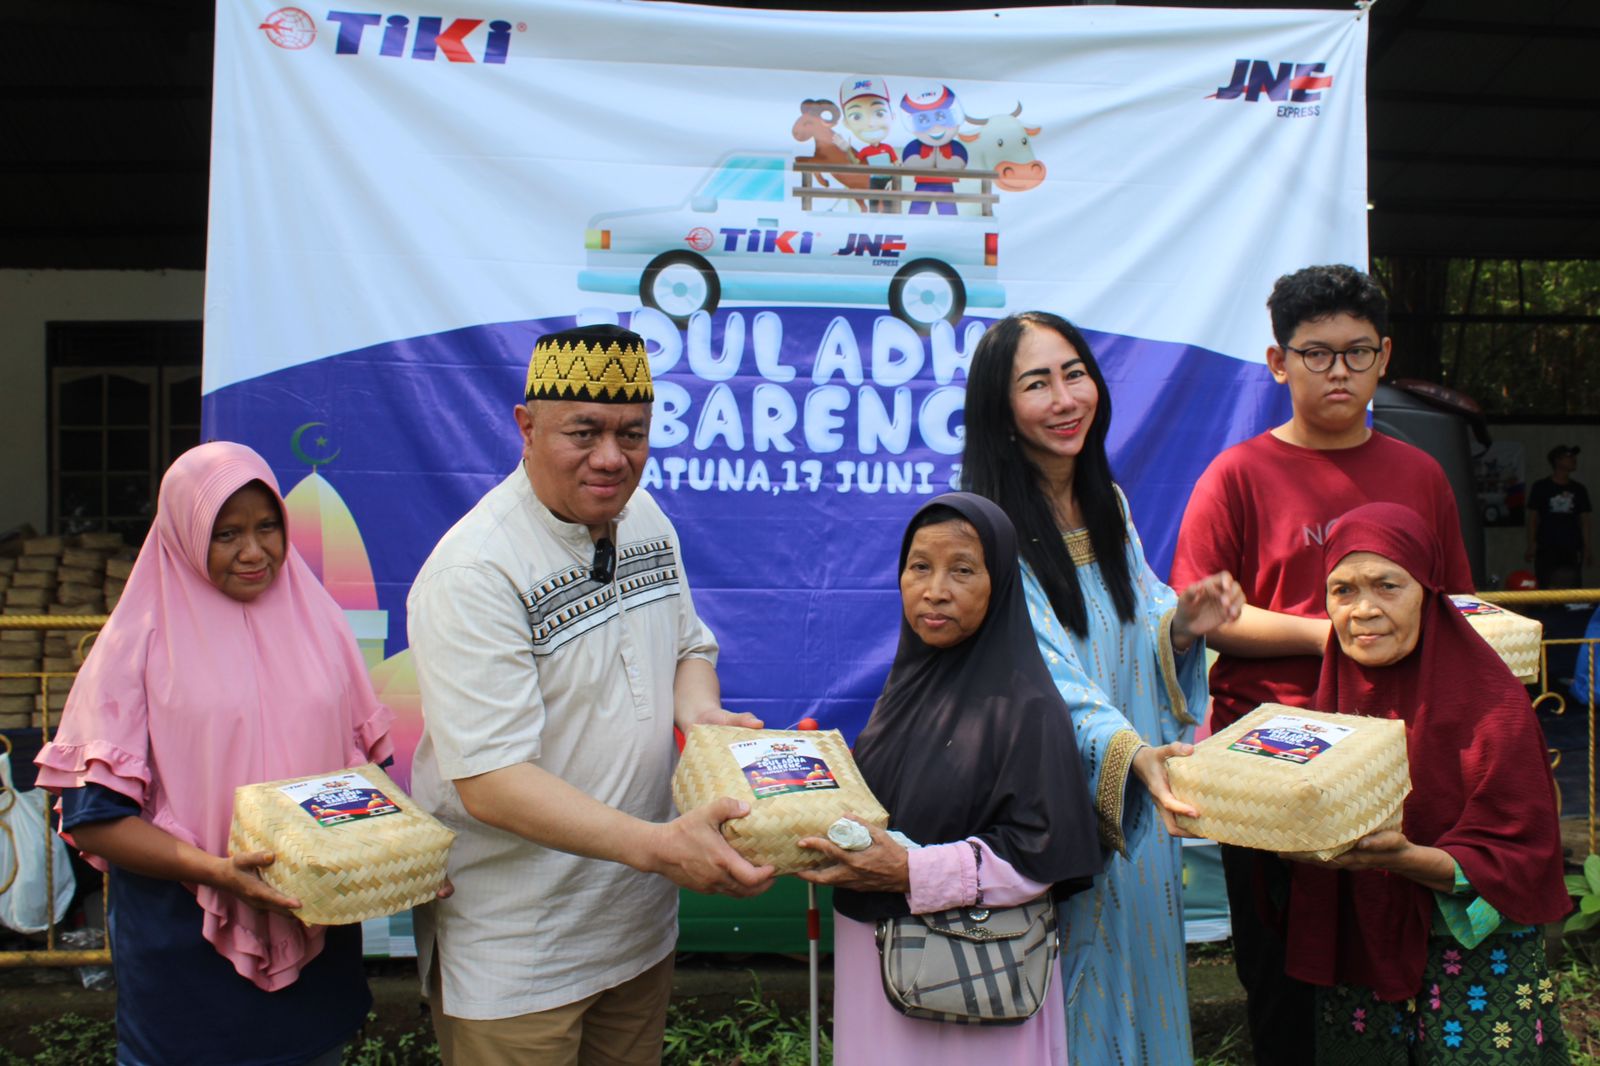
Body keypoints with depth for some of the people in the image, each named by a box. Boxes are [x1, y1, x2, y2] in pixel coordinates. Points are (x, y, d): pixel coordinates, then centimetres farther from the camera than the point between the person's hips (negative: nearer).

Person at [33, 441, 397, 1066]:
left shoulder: (318, 621, 5)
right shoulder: (139, 642, -6)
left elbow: (367, 760, 10)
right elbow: (91, 816, -10)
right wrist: (214, 870, -23)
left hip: (318, 935, 3)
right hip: (187, 953, -3)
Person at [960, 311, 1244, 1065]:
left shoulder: (1108, 505, 6)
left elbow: (1136, 638, 10)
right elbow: (1041, 672, -27)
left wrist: (1183, 624, -12)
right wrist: (1128, 753, -41)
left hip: (1135, 809, 7)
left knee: (1136, 969, 18)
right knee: (1070, 1001, 5)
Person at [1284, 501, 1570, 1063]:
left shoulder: (1488, 699, -14)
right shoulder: (1338, 688, 1)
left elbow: (1518, 858, -16)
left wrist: (1407, 858, -32)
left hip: (1478, 955, -4)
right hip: (1357, 952, 4)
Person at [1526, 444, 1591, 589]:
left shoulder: (1578, 489, 11)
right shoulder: (1541, 487, 4)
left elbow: (1584, 521, 12)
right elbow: (1533, 518, 3)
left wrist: (1586, 548, 5)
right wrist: (1531, 545, -4)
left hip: (1572, 549, 3)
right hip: (1546, 549, -3)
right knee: (1547, 590, -6)